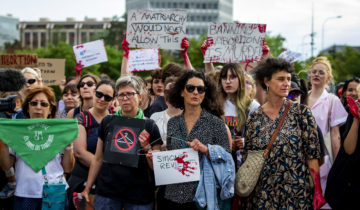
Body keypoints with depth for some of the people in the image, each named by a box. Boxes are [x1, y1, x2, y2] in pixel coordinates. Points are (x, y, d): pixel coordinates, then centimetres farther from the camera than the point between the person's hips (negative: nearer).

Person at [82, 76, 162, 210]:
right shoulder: (107, 122, 4)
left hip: (139, 194, -1)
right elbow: (98, 159, 10)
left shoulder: (150, 126, -1)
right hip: (107, 192, 2)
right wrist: (87, 189, 8)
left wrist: (146, 148, -16)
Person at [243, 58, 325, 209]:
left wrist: (318, 190, -10)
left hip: (296, 193, -1)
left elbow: (312, 154, -4)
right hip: (262, 195, 1)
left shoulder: (302, 112, -1)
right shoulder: (255, 118, 3)